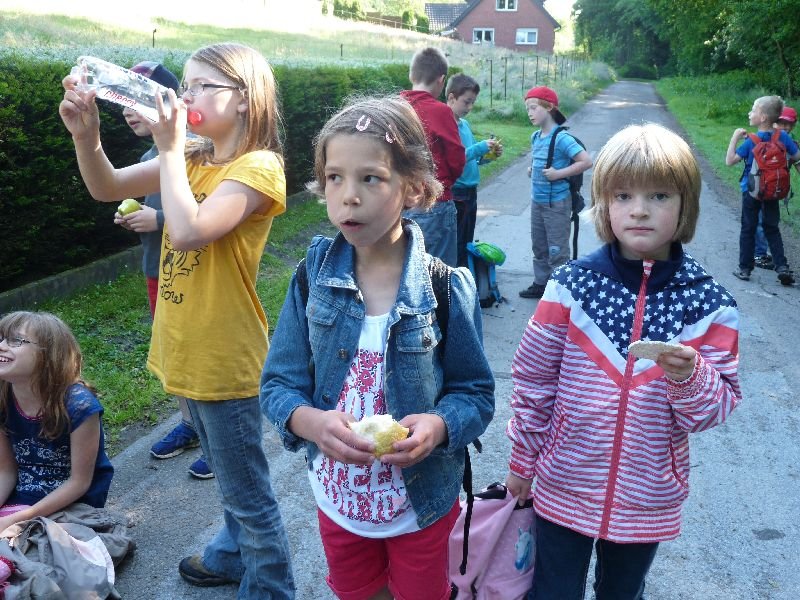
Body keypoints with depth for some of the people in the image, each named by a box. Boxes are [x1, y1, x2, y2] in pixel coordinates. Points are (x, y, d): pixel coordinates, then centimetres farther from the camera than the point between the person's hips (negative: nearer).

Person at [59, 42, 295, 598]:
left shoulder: (258, 167, -18)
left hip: (224, 358, -8)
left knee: (247, 489, 8)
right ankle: (236, 553, 49)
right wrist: (86, 133, -11)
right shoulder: (194, 157, 6)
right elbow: (107, 187, 6)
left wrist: (170, 147, -21)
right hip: (189, 351, 8)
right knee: (230, 474, 27)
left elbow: (188, 232, -30)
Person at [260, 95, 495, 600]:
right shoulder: (313, 279, -12)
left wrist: (437, 426, -31)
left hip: (422, 505, -2)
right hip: (338, 499, 2)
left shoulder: (446, 288, -18)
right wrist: (311, 421, -29)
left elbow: (476, 393, -11)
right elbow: (278, 384, -9)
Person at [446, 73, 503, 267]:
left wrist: (490, 155, 2)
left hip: (470, 192, 9)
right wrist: (480, 147, -23)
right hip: (455, 194, -9)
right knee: (454, 248, -2)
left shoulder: (464, 124, 13)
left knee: (466, 245, 17)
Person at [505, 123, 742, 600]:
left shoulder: (710, 303, -10)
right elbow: (533, 379, -3)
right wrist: (523, 459, 4)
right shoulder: (572, 285, -12)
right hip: (563, 491, 0)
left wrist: (690, 376, -28)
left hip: (648, 501, 1)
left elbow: (716, 409, -7)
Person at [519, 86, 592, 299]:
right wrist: (532, 169, 6)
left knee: (557, 249, 0)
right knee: (539, 246, 18)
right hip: (537, 200, 8)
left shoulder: (561, 138, -18)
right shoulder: (536, 137, 6)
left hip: (557, 203, -8)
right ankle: (540, 283, 32)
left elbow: (586, 161, -23)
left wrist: (559, 174, -22)